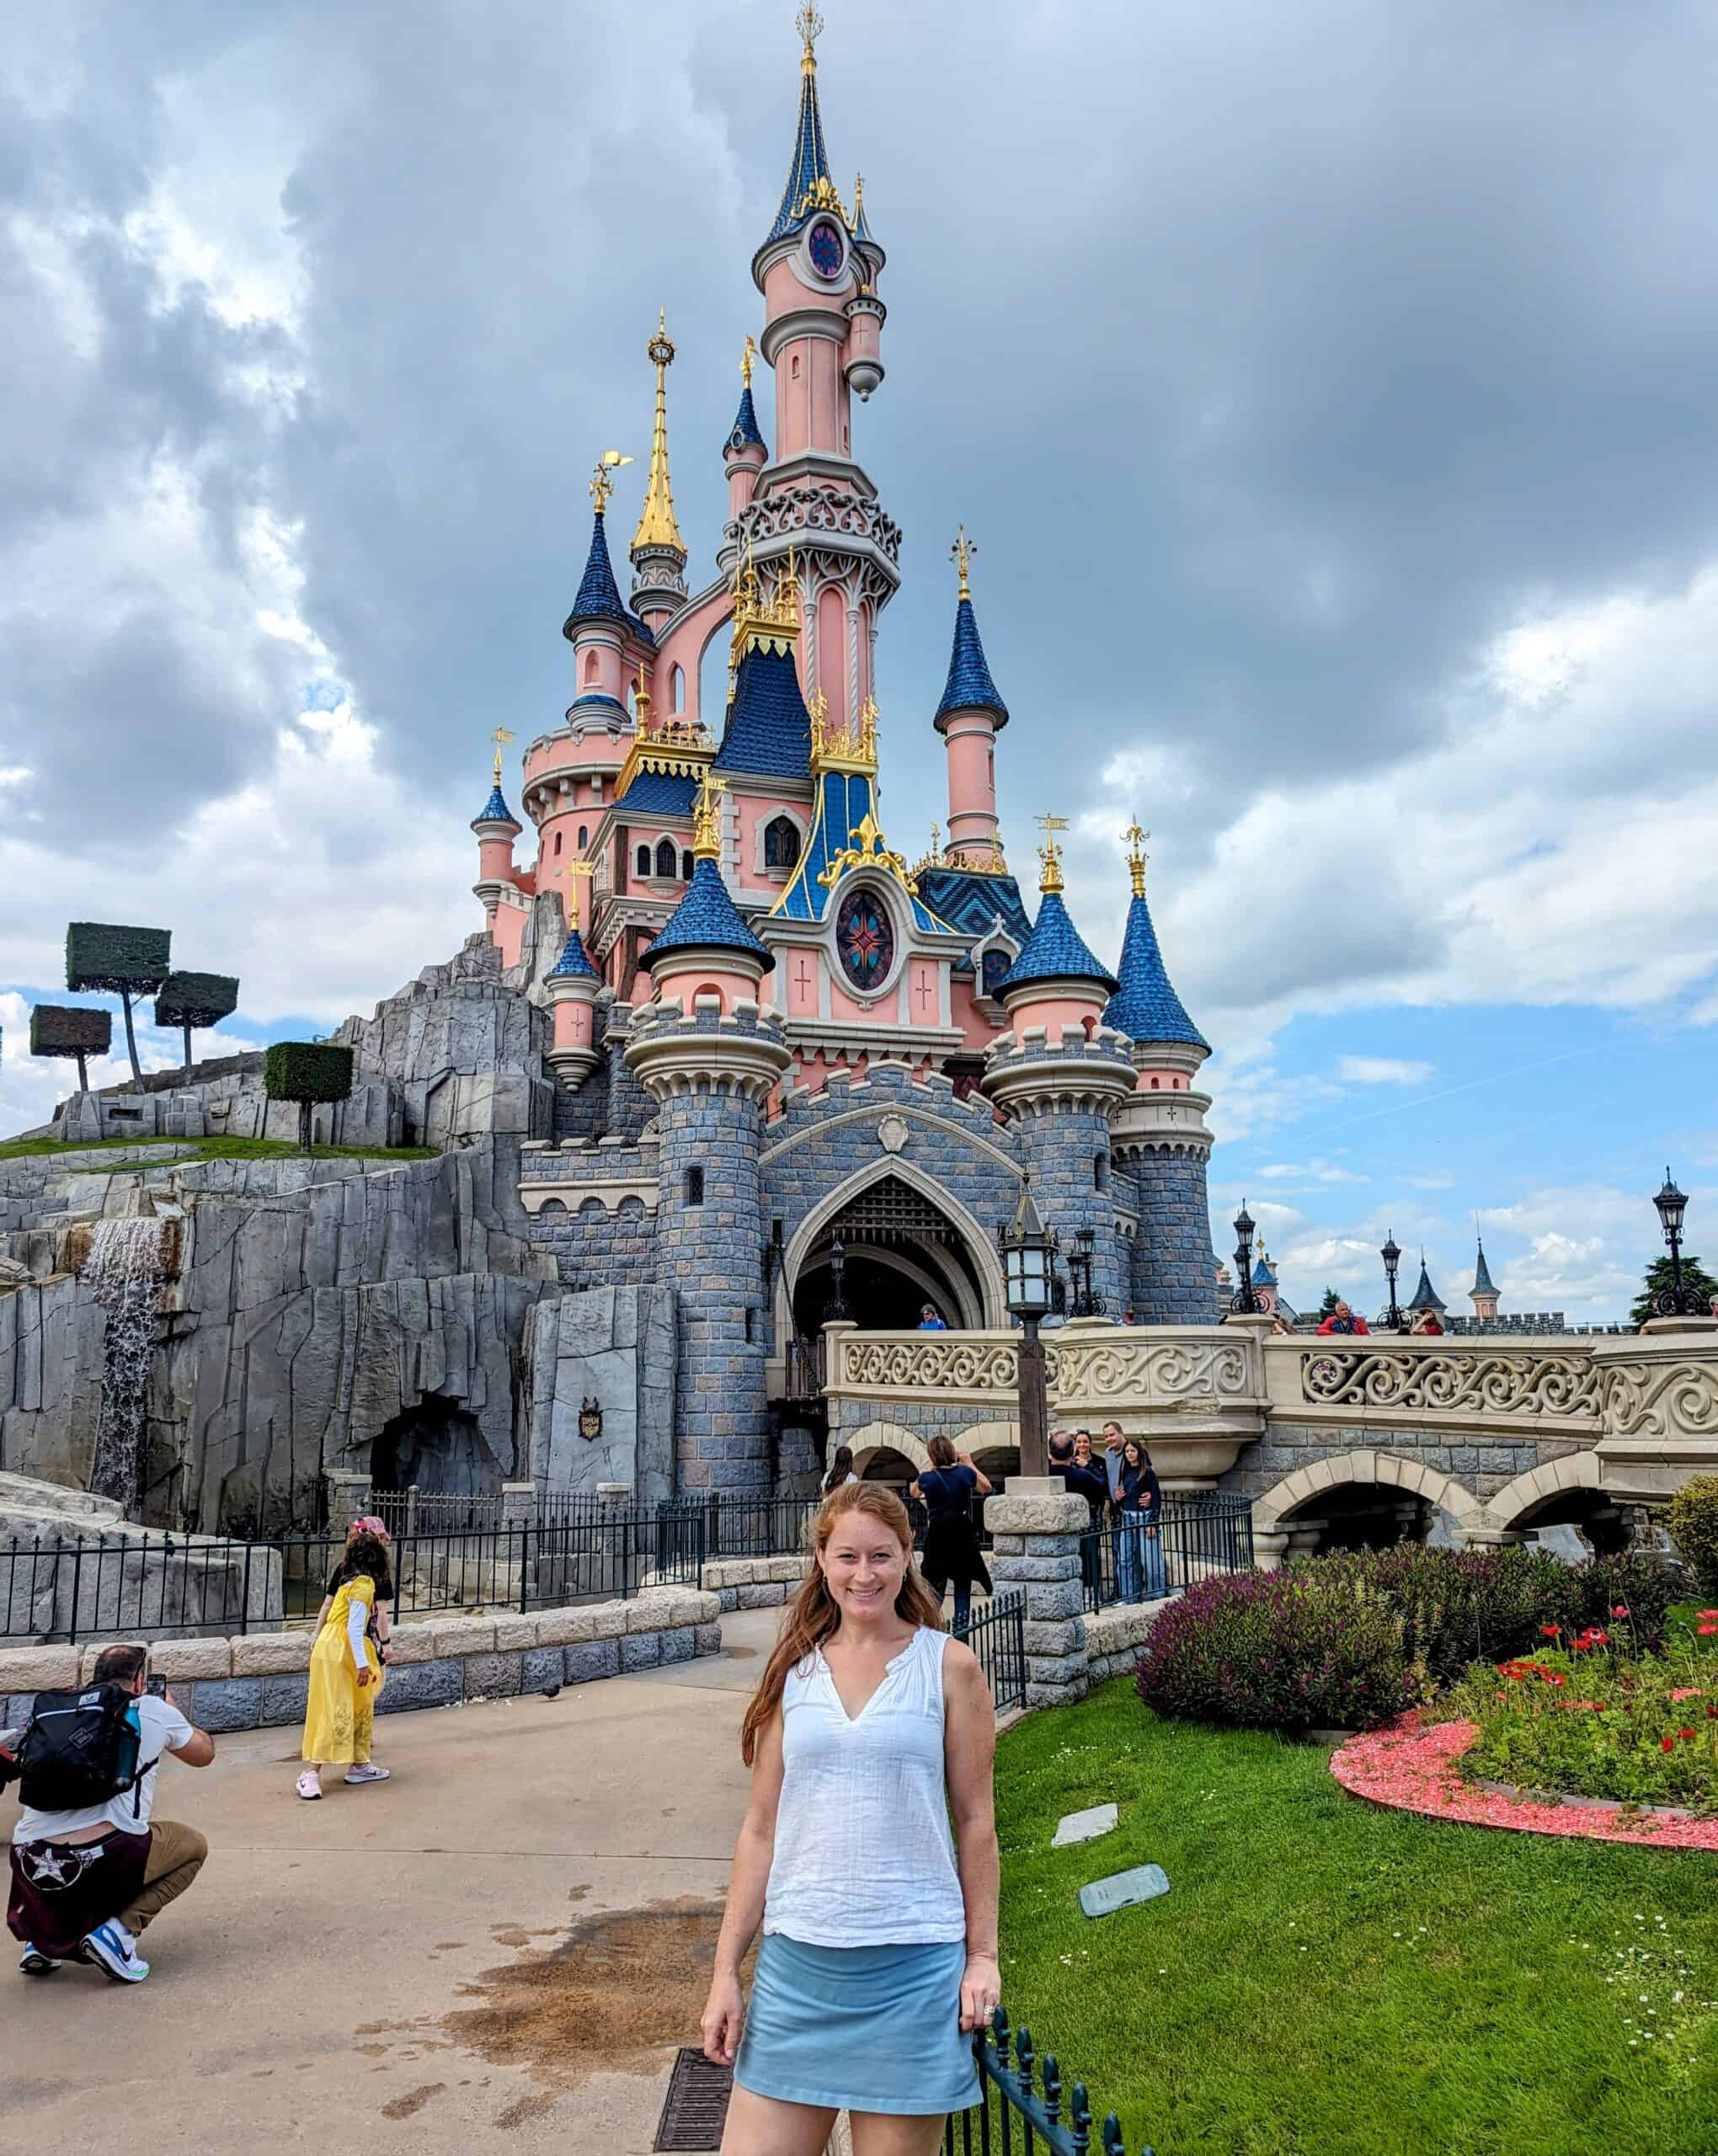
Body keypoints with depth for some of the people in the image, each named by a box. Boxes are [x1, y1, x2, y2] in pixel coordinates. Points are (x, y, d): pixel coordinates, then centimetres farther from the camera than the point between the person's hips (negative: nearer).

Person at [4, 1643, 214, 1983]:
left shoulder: (50, 1711, 17)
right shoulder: (154, 1709, 11)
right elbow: (204, 1753, 27)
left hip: (32, 1863, 5)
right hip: (107, 1858, -5)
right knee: (192, 1846, 24)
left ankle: (42, 1937, 20)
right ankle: (117, 1931, 4)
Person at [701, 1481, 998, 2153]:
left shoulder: (948, 1665, -2)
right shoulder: (794, 1670, 4)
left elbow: (974, 1819, 1)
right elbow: (761, 1828, 6)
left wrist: (982, 1955, -1)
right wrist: (725, 1971, 5)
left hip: (911, 1966, -2)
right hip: (795, 1956, 3)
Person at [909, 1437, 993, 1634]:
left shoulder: (927, 1477, -9)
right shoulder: (965, 1472, -8)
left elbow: (914, 1493, 15)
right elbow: (986, 1488, 12)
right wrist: (970, 1463, 15)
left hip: (937, 1538, 0)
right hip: (963, 1538, 0)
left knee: (935, 1586, 11)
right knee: (962, 1587, 9)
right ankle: (960, 1629, 4)